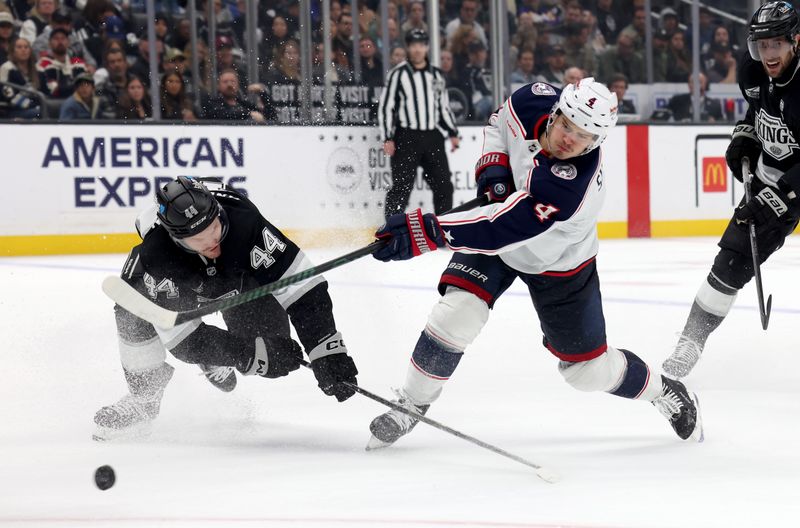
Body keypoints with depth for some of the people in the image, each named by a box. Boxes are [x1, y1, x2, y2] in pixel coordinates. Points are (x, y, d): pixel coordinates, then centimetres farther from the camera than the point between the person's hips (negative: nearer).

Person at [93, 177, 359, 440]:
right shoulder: (156, 256, -41)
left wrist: (327, 353, -45)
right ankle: (144, 395, -5)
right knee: (133, 313, -27)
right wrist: (256, 355, -41)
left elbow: (300, 282, -39)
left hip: (237, 273, 1)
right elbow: (181, 337, -36)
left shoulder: (242, 218, -43)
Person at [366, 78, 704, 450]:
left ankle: (663, 392, 37)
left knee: (589, 369, 7)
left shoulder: (576, 187, -43)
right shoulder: (532, 102, -24)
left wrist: (425, 231, -56)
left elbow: (504, 227, -50)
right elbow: (499, 122, 2)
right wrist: (493, 163, -18)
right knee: (457, 312, -19)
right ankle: (409, 407, 0)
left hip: (558, 267, -4)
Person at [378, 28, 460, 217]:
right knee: (402, 186, -9)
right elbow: (385, 106, -5)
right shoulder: (398, 74, -4)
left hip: (432, 137, 5)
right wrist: (387, 138, -11)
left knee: (443, 184, 4)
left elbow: (443, 105, 22)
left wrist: (453, 133, 16)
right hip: (406, 137, -5)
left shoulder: (436, 74, 12)